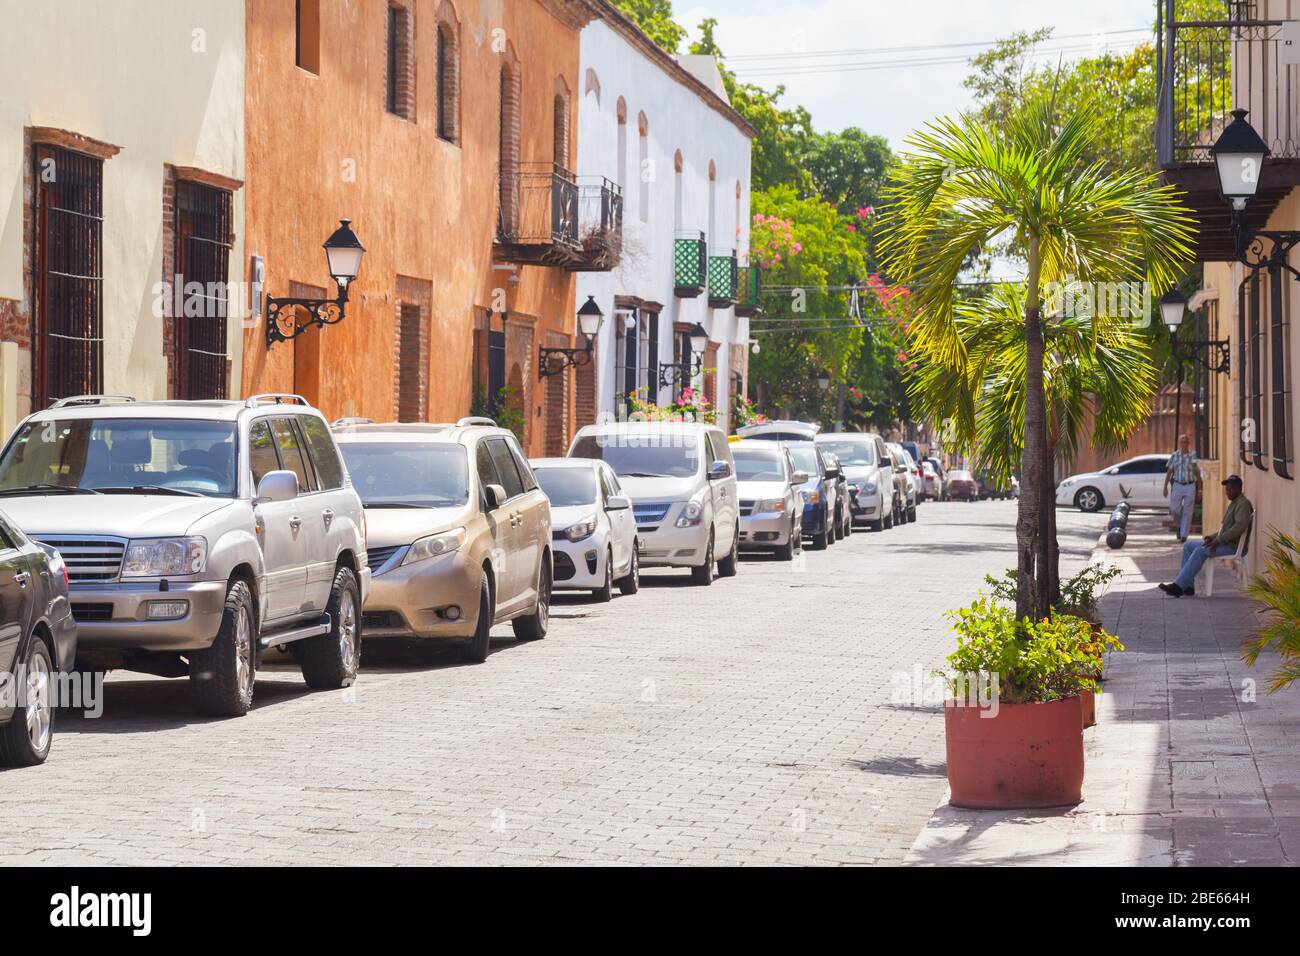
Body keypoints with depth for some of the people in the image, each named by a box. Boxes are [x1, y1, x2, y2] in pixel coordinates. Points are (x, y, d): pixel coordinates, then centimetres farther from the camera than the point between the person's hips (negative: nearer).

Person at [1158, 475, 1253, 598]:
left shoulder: (1243, 503, -10)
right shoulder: (1233, 503, 22)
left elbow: (1240, 526, -24)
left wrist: (1218, 540, -25)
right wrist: (1213, 537, 8)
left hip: (1233, 546, -11)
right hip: (1226, 543, 11)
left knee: (1200, 551, -28)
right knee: (1188, 545, 4)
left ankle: (1178, 586, -31)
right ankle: (1188, 586, -6)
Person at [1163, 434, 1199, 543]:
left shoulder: (1193, 456, 0)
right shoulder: (1174, 456, 5)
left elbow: (1197, 473, 4)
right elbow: (1169, 472, 8)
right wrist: (1165, 487, 4)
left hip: (1190, 486, -2)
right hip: (1177, 485, 2)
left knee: (1187, 512, -4)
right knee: (1174, 510, -3)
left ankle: (1184, 535, 2)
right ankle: (1180, 525, 26)